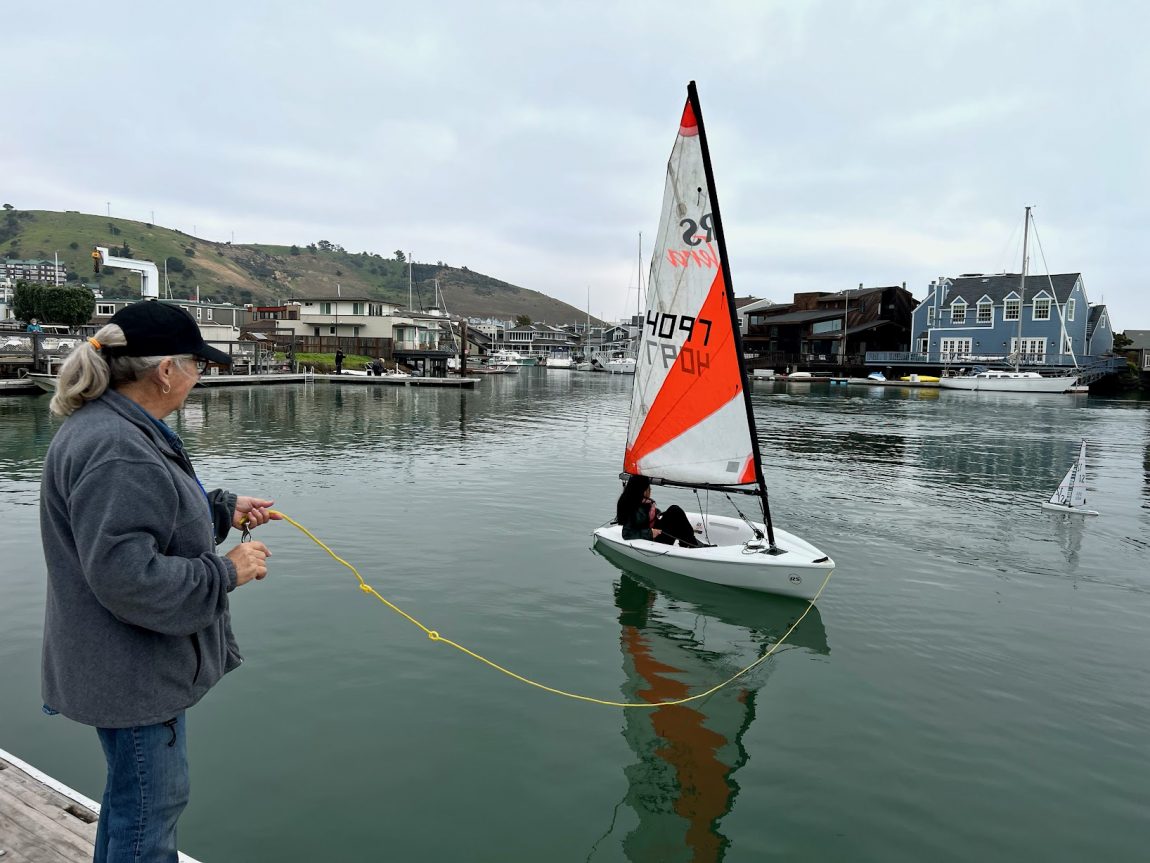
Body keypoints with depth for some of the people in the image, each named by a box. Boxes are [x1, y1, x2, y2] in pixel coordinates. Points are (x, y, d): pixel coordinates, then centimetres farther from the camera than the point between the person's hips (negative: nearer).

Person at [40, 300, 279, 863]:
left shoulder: (119, 428, 6)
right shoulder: (116, 450, -28)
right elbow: (125, 576, -31)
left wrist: (224, 509, 11)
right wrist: (227, 572, -22)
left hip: (138, 661, 10)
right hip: (131, 671, -10)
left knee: (135, 794, 26)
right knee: (152, 801, 7)